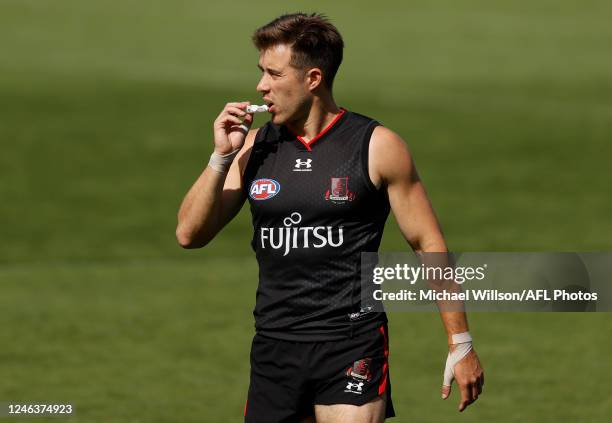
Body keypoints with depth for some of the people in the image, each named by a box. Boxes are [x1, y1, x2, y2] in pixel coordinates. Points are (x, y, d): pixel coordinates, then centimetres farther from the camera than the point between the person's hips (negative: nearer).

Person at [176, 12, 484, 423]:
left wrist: (461, 345, -1)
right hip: (274, 349, 4)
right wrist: (222, 156, -7)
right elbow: (190, 234, 6)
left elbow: (428, 244, 1)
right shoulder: (255, 146, 7)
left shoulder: (377, 147, -3)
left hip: (353, 347, -4)